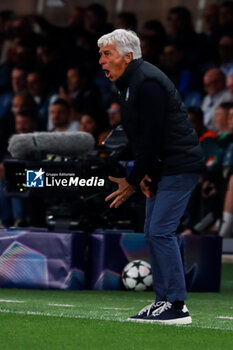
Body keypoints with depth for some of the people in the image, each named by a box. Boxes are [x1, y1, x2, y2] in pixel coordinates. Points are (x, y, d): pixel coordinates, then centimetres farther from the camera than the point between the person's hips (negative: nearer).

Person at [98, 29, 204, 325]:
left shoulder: (147, 83, -18)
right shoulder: (130, 84, 14)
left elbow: (151, 138, -21)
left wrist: (133, 181, -14)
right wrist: (144, 174, 2)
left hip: (178, 165, -11)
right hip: (162, 167, 11)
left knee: (160, 231, -14)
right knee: (153, 232, 11)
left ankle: (176, 306, -12)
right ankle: (164, 301, 15)